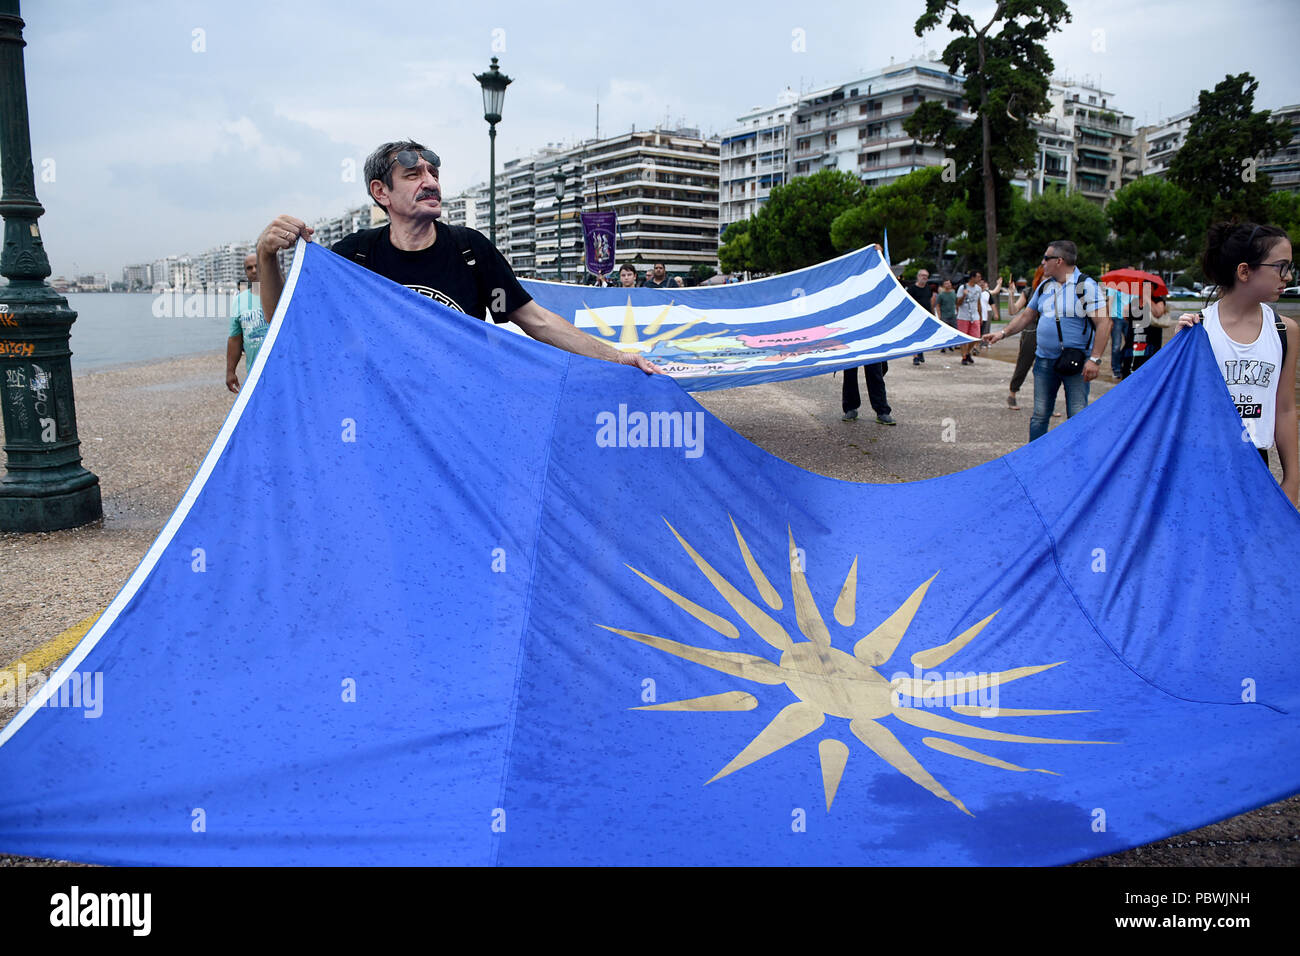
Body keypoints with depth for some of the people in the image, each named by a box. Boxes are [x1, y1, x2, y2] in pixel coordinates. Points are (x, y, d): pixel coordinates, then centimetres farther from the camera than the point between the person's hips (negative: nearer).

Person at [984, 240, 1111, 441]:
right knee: (1040, 414, 9)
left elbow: (1103, 323, -15)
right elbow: (1026, 316, 23)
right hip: (1045, 360, 6)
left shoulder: (1086, 286, -10)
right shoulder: (1044, 287, 11)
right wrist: (1003, 333, 13)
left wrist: (1094, 359, -21)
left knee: (1078, 416, -4)